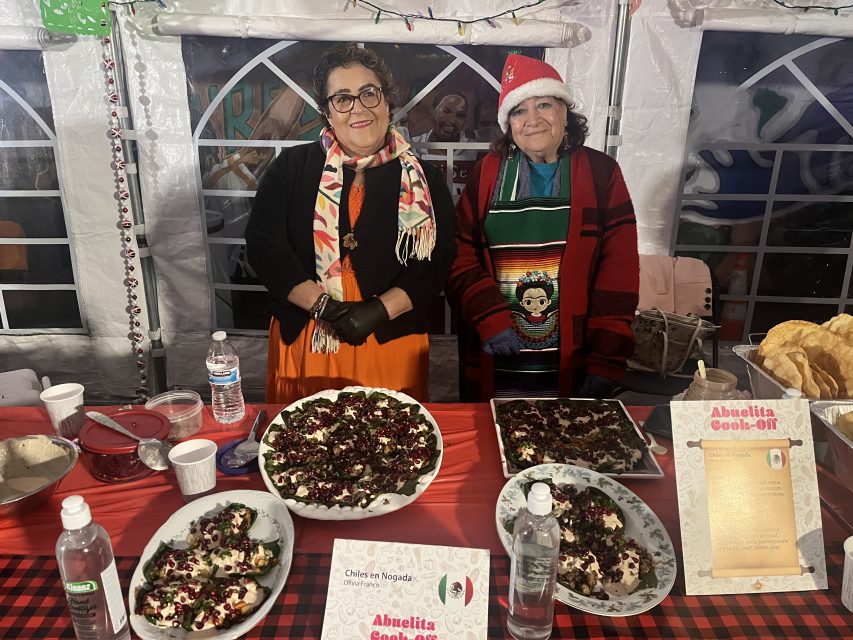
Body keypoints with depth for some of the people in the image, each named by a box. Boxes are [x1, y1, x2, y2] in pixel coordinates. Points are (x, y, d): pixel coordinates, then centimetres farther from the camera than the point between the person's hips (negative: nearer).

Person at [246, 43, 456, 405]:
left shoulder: (423, 181, 2)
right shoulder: (292, 167, 3)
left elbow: (435, 262, -5)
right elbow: (263, 243, -6)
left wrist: (378, 311, -18)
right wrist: (322, 306, -16)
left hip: (391, 344, 0)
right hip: (302, 341, 1)